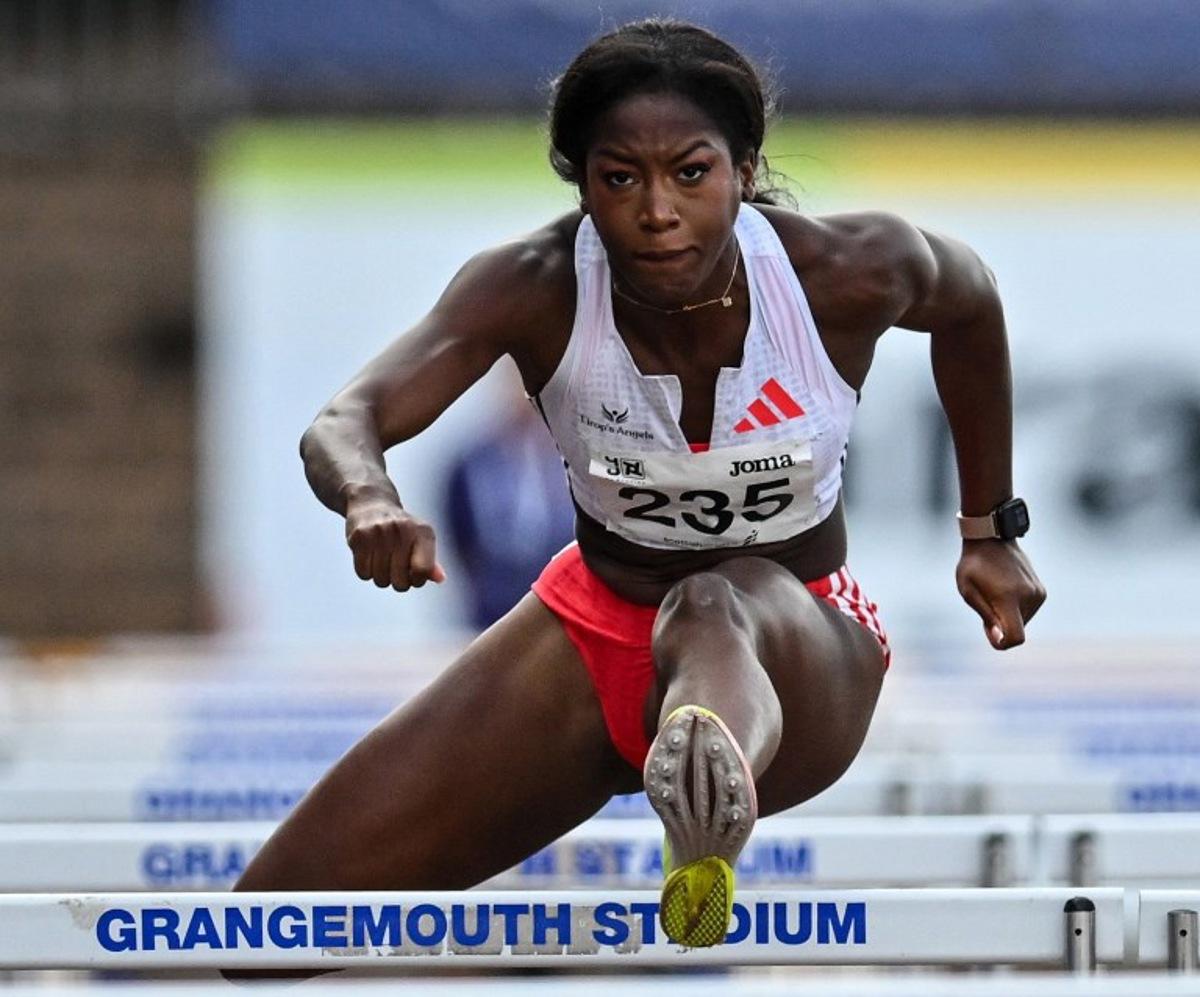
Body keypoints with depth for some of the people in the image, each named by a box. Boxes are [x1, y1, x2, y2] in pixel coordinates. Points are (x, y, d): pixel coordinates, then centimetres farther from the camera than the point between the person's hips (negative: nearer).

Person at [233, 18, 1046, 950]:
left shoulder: (848, 274, -19)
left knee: (721, 603, -44)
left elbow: (970, 300, 6)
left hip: (799, 640, -3)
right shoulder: (534, 289, -20)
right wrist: (370, 501, -57)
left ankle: (713, 793, -80)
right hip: (593, 634, 3)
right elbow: (341, 425, -32)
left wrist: (992, 531, 12)